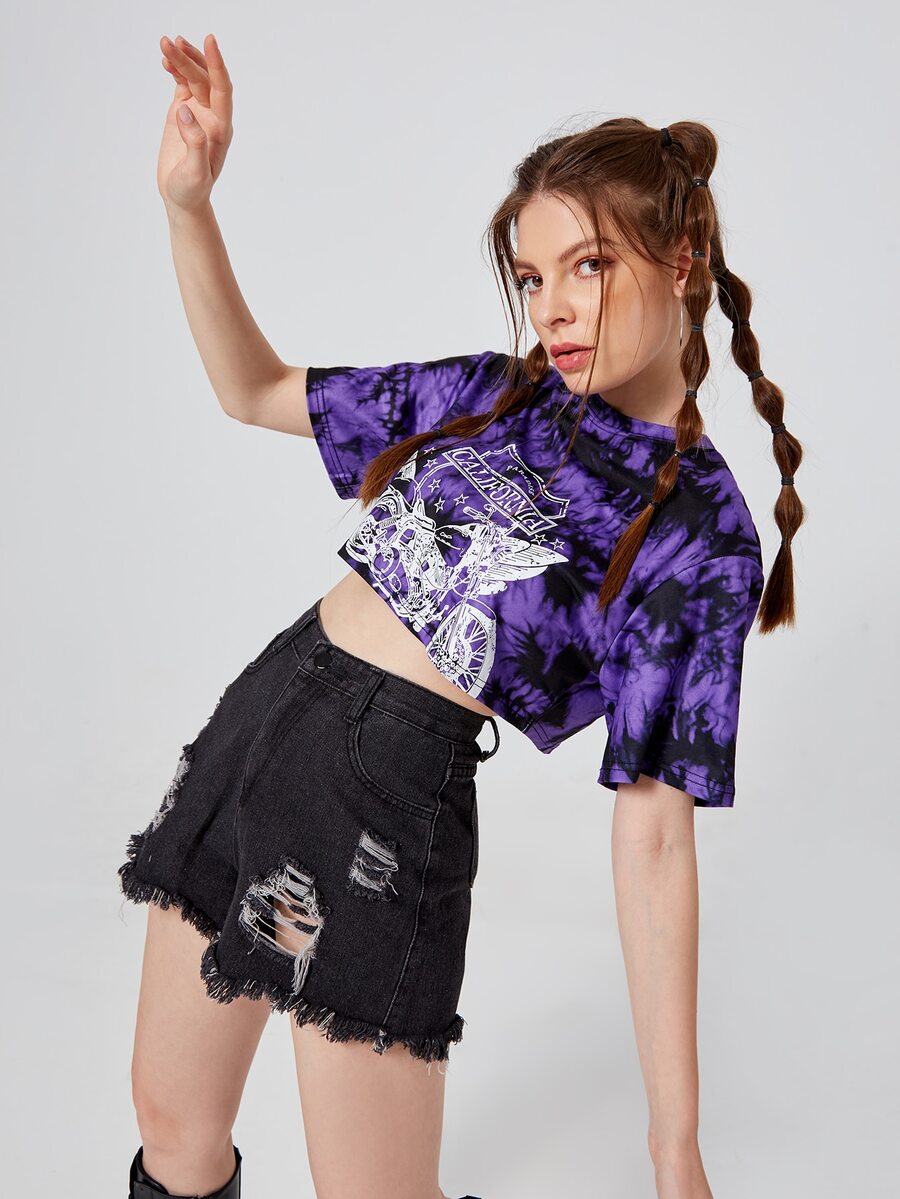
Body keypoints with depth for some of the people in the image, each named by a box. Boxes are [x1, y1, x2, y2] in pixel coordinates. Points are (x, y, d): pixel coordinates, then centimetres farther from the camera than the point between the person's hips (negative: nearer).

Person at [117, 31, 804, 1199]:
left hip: (394, 801, -5)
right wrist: (188, 202, 1)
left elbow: (653, 840, -10)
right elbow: (255, 390, 15)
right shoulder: (490, 393, 6)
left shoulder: (703, 536, -9)